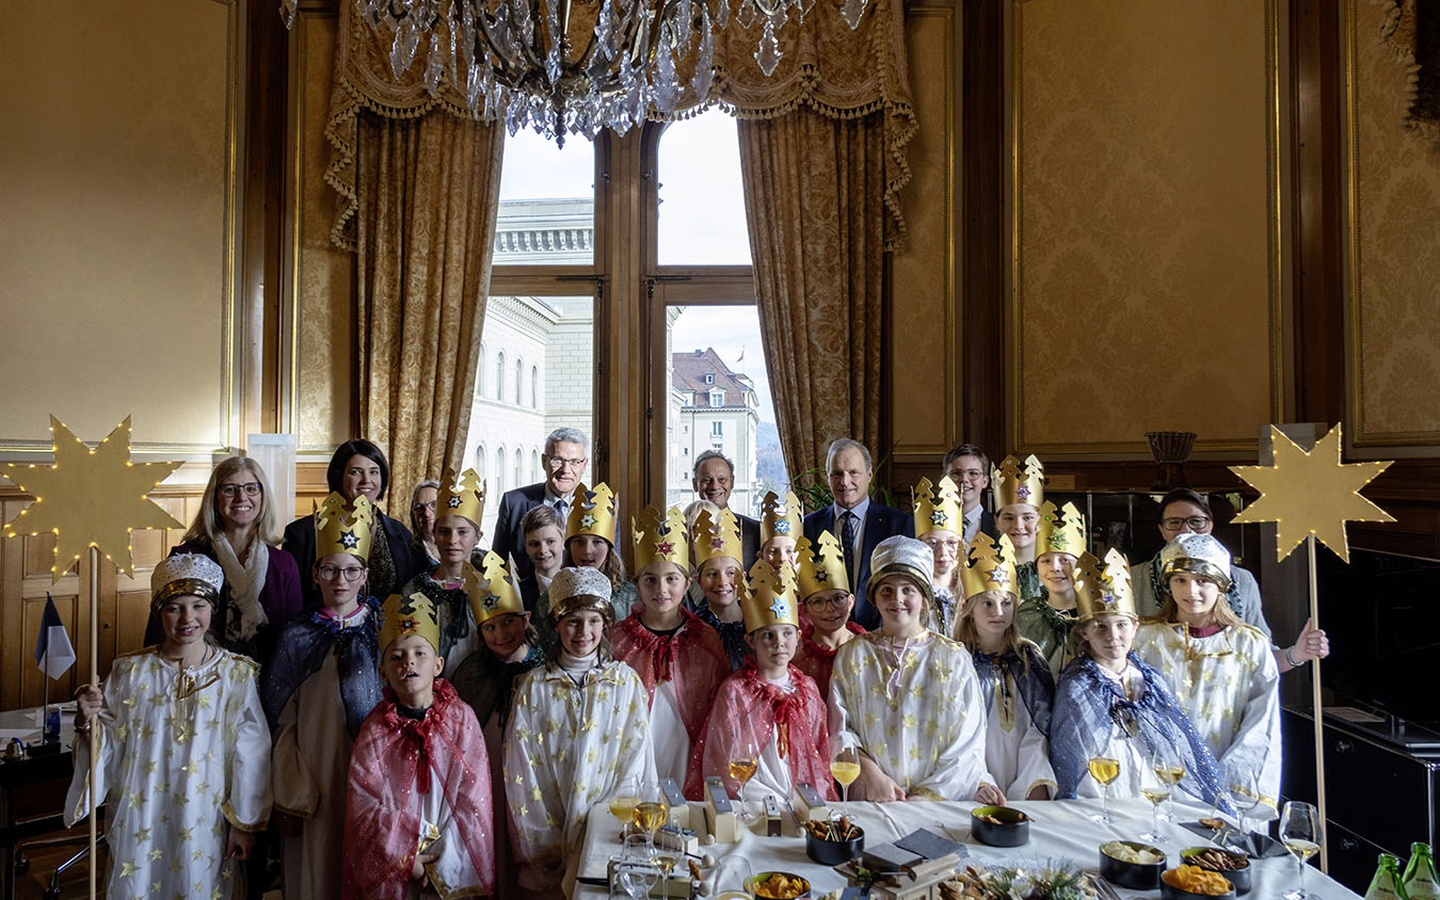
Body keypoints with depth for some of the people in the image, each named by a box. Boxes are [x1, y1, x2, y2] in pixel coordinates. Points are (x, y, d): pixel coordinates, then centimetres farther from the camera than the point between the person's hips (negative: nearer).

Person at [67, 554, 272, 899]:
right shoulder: (131, 671, -3)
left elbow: (250, 754, -5)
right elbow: (112, 748, 1)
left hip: (206, 827, -1)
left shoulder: (236, 674, -7)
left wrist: (245, 823, -3)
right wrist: (89, 721, -18)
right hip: (141, 824, 1)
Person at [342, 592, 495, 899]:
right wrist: (402, 859, -12)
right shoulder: (375, 729, -6)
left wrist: (447, 860, -12)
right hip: (392, 869, 0)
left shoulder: (461, 718, -8)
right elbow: (365, 804, -7)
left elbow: (473, 797, -8)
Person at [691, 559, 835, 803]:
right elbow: (724, 765, -3)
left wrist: (817, 797, 2)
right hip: (754, 804, -3)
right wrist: (773, 800, -9)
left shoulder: (807, 689, 9)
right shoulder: (735, 690, -3)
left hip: (805, 803, 3)